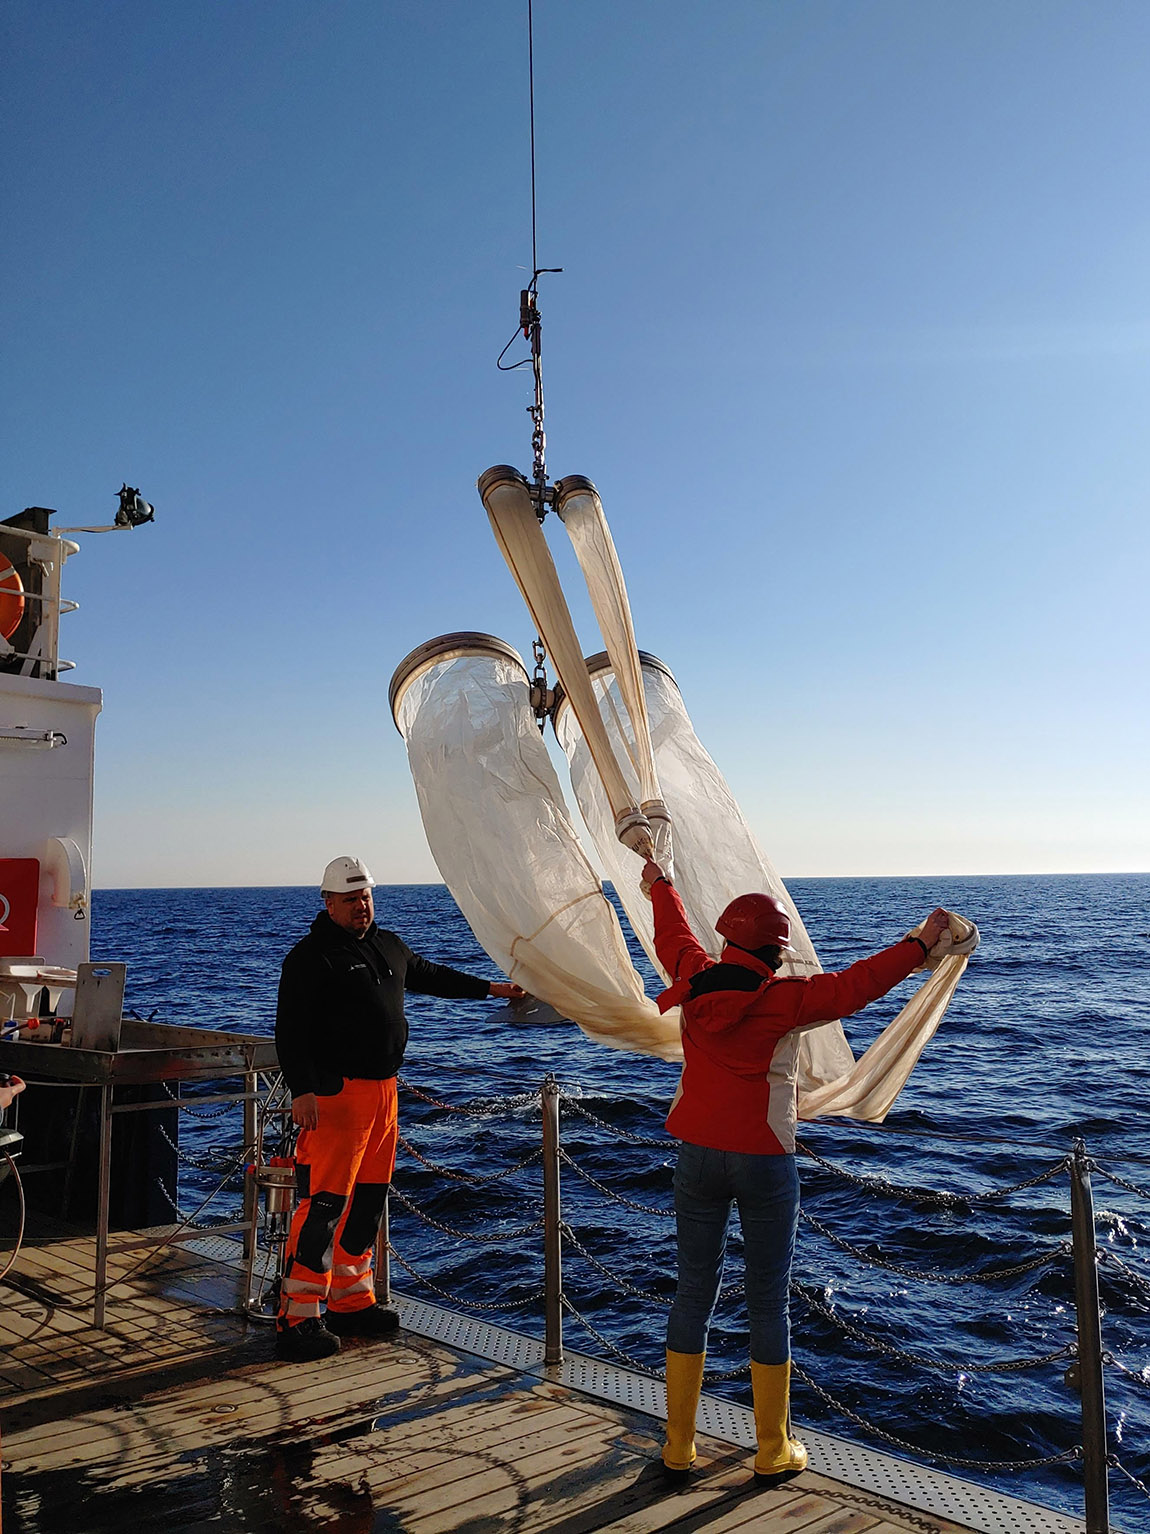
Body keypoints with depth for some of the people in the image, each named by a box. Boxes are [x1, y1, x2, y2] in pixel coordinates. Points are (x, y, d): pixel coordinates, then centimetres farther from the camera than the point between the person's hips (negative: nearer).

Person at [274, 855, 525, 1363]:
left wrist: (490, 988, 36)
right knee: (324, 1203, -10)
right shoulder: (311, 956, -7)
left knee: (368, 1200, 13)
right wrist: (302, 1090, -23)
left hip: (383, 1089, 8)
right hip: (335, 1092, -8)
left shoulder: (388, 946, 17)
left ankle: (352, 1302, 24)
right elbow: (290, 1030, -13)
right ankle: (298, 1320, -3)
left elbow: (429, 975, 33)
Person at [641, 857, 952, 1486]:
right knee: (768, 1301, 8)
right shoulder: (785, 998, -14)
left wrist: (660, 886, 38)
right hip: (764, 1160, -4)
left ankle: (677, 1446, 22)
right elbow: (858, 984, -8)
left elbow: (674, 935, 18)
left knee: (694, 1292, 13)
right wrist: (921, 943, 5)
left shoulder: (695, 979, -1)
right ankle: (773, 1452, 22)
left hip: (697, 1154, 4)